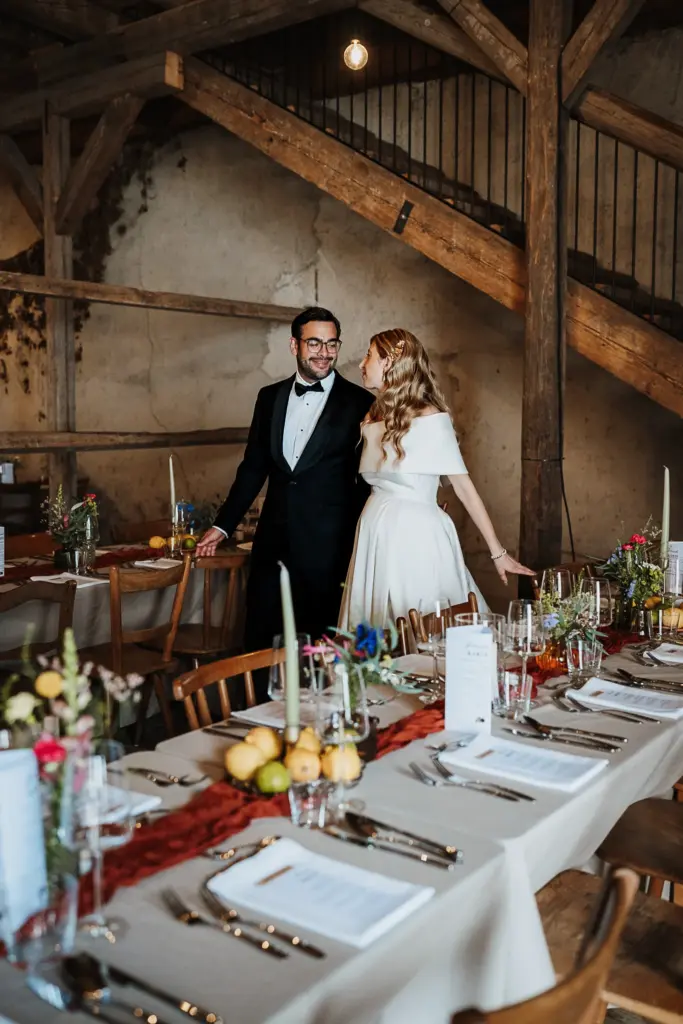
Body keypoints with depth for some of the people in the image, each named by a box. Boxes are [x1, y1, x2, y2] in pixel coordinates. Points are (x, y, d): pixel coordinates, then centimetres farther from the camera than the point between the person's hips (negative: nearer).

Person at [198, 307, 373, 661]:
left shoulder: (359, 403, -4)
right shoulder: (270, 397, 9)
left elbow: (368, 480, -1)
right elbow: (253, 467, 14)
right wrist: (223, 525, 11)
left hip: (328, 547, -4)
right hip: (273, 542, 4)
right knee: (259, 643, 10)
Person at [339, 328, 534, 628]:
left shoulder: (431, 419, -10)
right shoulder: (374, 419, 10)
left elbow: (463, 486, -9)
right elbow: (376, 482, 12)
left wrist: (497, 552, -7)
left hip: (416, 536, -6)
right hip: (376, 535, 6)